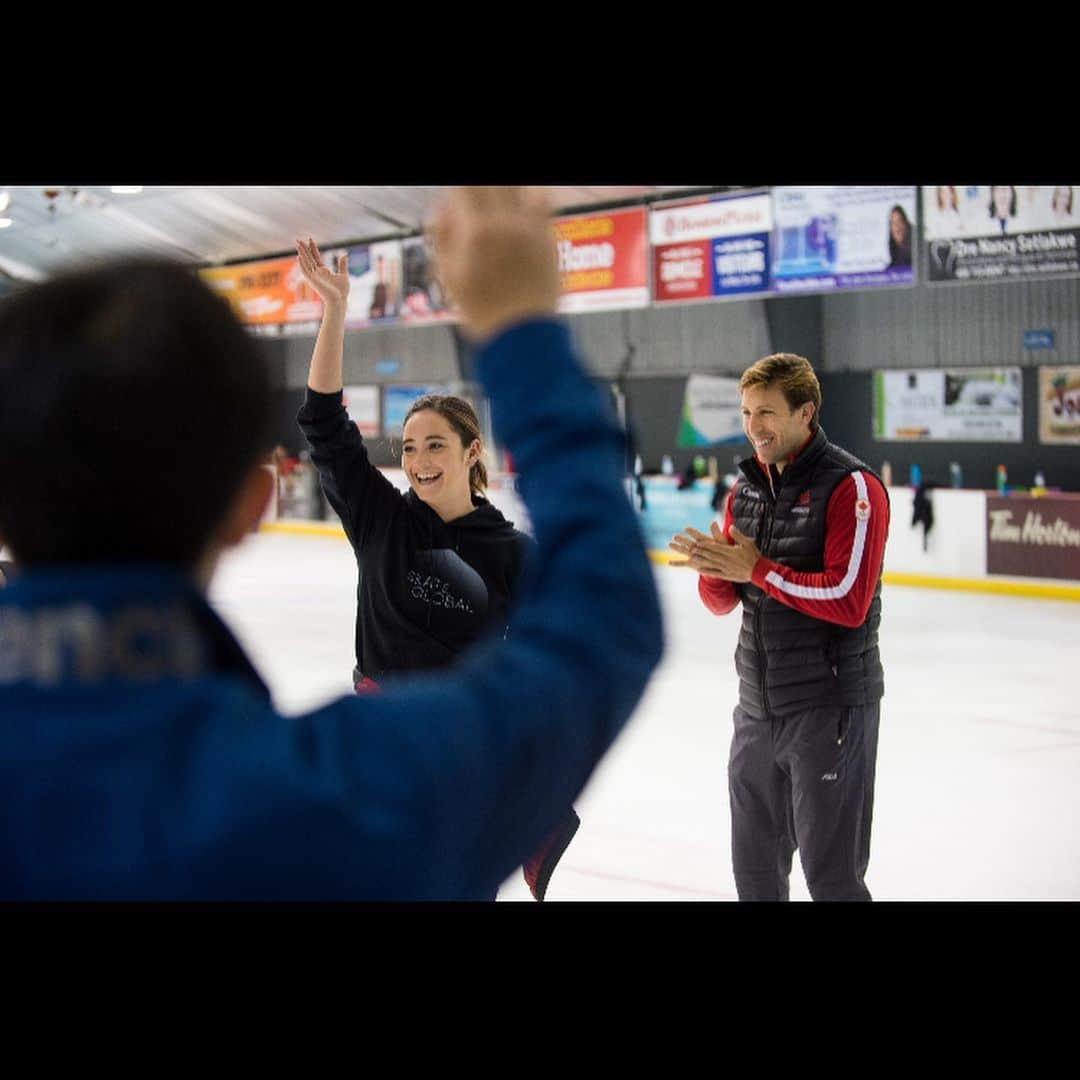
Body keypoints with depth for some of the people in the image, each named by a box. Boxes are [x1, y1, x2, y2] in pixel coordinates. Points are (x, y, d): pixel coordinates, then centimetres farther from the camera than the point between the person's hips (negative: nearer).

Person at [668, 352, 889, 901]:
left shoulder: (852, 486, -12)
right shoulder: (747, 487, 11)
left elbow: (848, 601, -22)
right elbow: (723, 601, 11)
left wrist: (757, 569, -19)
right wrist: (714, 568, -11)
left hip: (829, 706, -7)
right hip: (759, 706, 7)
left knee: (830, 874, -2)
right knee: (755, 867, 17)